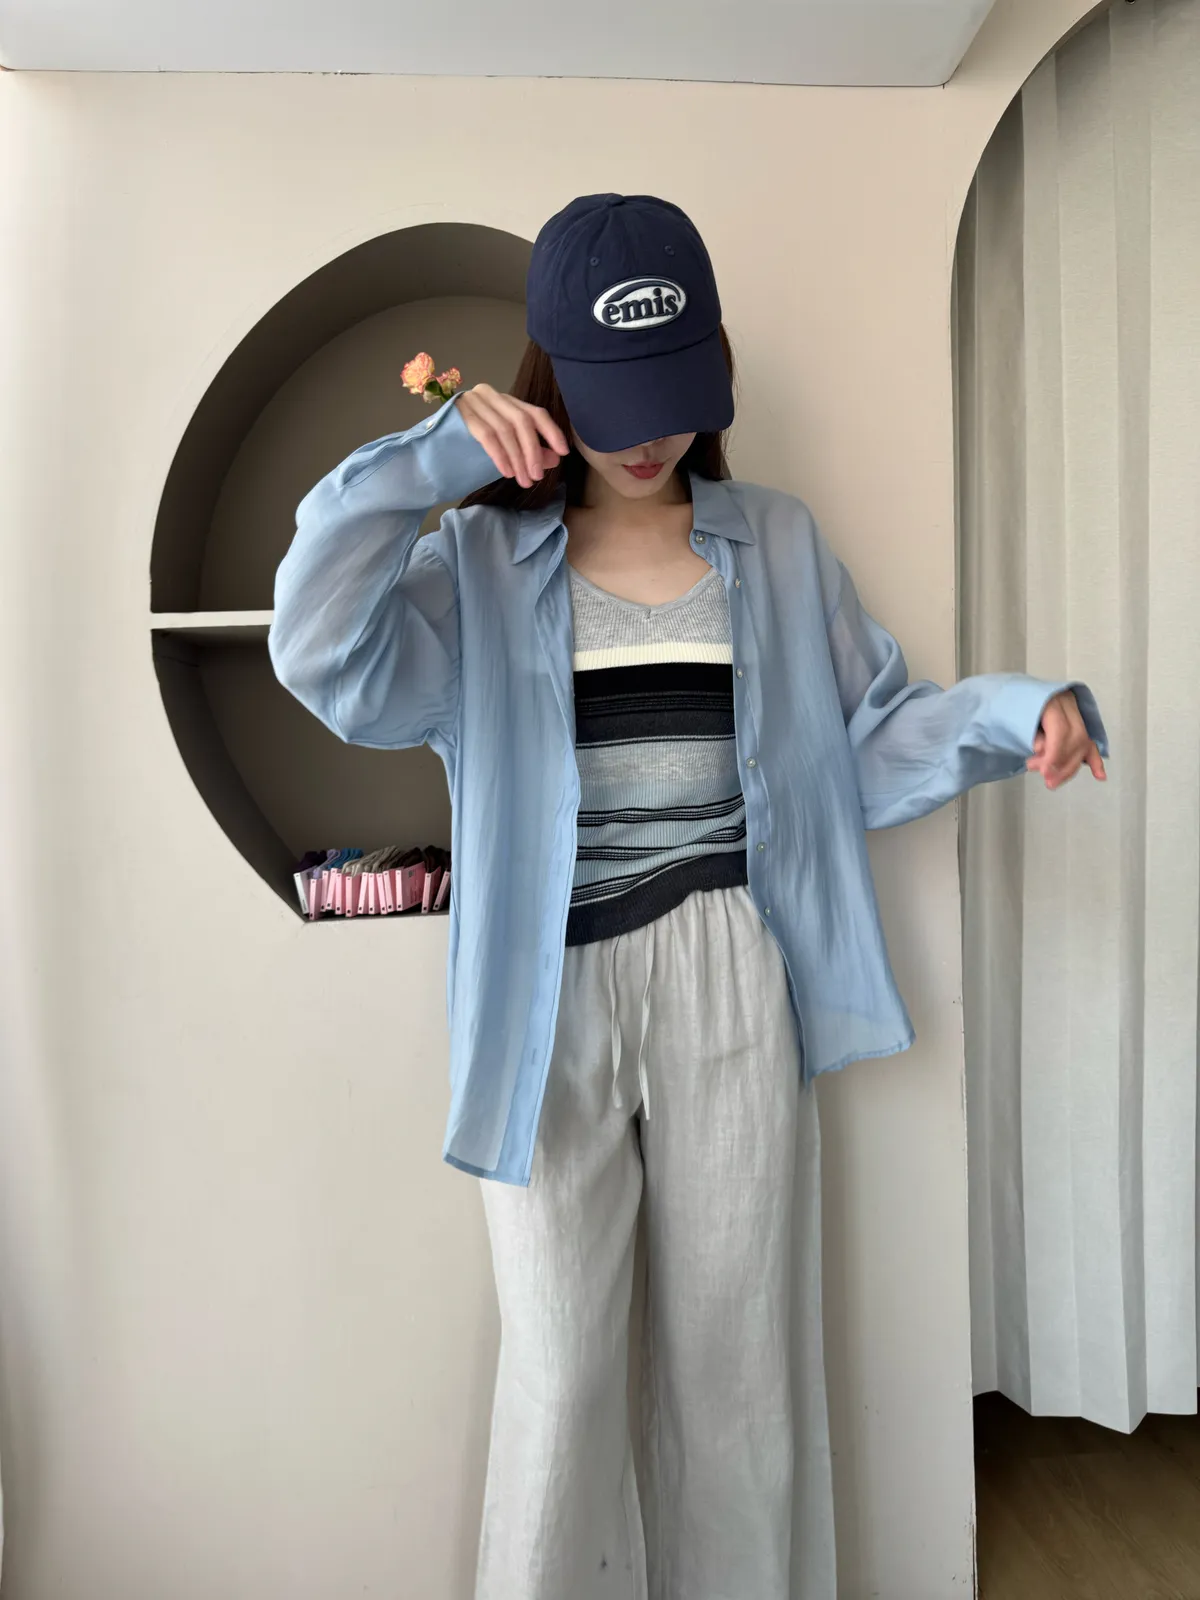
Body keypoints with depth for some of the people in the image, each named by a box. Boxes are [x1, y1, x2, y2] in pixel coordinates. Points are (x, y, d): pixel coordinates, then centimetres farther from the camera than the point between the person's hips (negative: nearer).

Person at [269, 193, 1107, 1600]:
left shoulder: (777, 547, 11)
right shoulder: (479, 565, 6)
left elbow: (873, 738, 11)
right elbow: (326, 661, -11)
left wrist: (1020, 715, -5)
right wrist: (423, 464, -16)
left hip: (730, 973, 2)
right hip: (550, 994, -1)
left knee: (737, 1347, 13)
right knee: (560, 1365, 7)